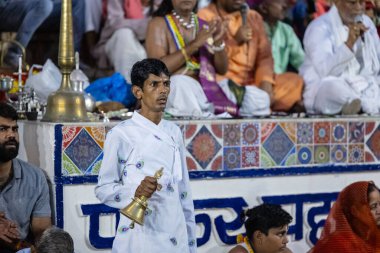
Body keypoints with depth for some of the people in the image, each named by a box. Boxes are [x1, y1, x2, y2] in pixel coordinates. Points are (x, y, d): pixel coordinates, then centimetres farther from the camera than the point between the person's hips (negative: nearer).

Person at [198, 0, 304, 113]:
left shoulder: (254, 17, 15)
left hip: (252, 83, 5)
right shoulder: (205, 16, 0)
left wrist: (266, 82, -12)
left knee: (295, 80, -13)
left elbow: (265, 56, 7)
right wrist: (234, 41, -18)